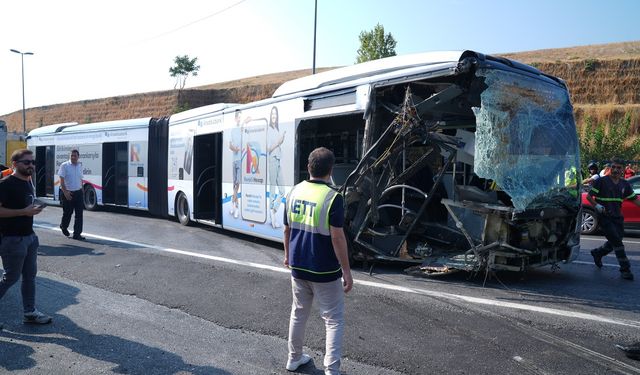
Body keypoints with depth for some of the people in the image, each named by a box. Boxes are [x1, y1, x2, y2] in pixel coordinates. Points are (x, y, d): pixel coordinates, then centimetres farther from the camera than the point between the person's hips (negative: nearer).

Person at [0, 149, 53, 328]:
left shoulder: (28, 182, 11)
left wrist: (34, 209, 9)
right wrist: (24, 212, -23)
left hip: (29, 236, 9)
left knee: (30, 275, 13)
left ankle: (30, 312, 23)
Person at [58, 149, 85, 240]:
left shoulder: (80, 166, 8)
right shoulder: (64, 165, -8)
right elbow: (62, 180, -10)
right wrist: (65, 192, -19)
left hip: (78, 193, 4)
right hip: (68, 193, -4)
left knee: (79, 214, 0)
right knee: (67, 213, 9)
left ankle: (77, 234, 4)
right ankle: (63, 226, 40)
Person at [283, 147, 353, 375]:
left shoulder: (294, 192, 0)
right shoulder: (332, 197, -19)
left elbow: (287, 230, 9)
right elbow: (337, 238, -20)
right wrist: (347, 271, -13)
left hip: (298, 267, 6)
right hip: (324, 271, -6)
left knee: (298, 313, 22)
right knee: (334, 320, 6)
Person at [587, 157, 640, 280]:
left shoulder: (624, 184, 10)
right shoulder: (601, 181, -6)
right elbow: (589, 196, -6)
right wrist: (597, 206, -22)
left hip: (618, 217, 6)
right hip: (605, 217, -6)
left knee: (613, 243, 12)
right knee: (617, 242, -10)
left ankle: (597, 253, 39)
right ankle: (625, 269, -3)